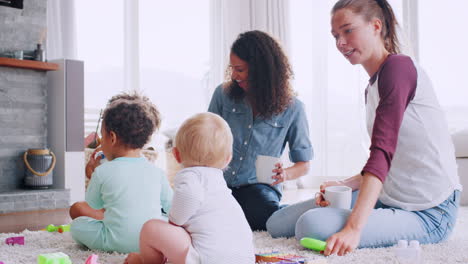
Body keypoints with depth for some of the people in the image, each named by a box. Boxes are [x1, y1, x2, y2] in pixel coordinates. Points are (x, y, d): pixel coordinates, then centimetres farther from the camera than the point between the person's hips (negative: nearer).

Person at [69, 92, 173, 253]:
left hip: (115, 242, -2)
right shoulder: (156, 173, -1)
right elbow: (170, 206, 10)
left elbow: (93, 205, 11)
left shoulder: (102, 172, -7)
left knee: (77, 208, 13)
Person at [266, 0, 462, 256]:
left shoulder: (399, 66, -14)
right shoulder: (372, 87, 15)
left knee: (313, 226, -29)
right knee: (278, 223, 0)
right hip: (387, 197, 8)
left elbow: (383, 151, -26)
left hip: (428, 213, -8)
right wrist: (345, 185, 1)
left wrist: (353, 227, -33)